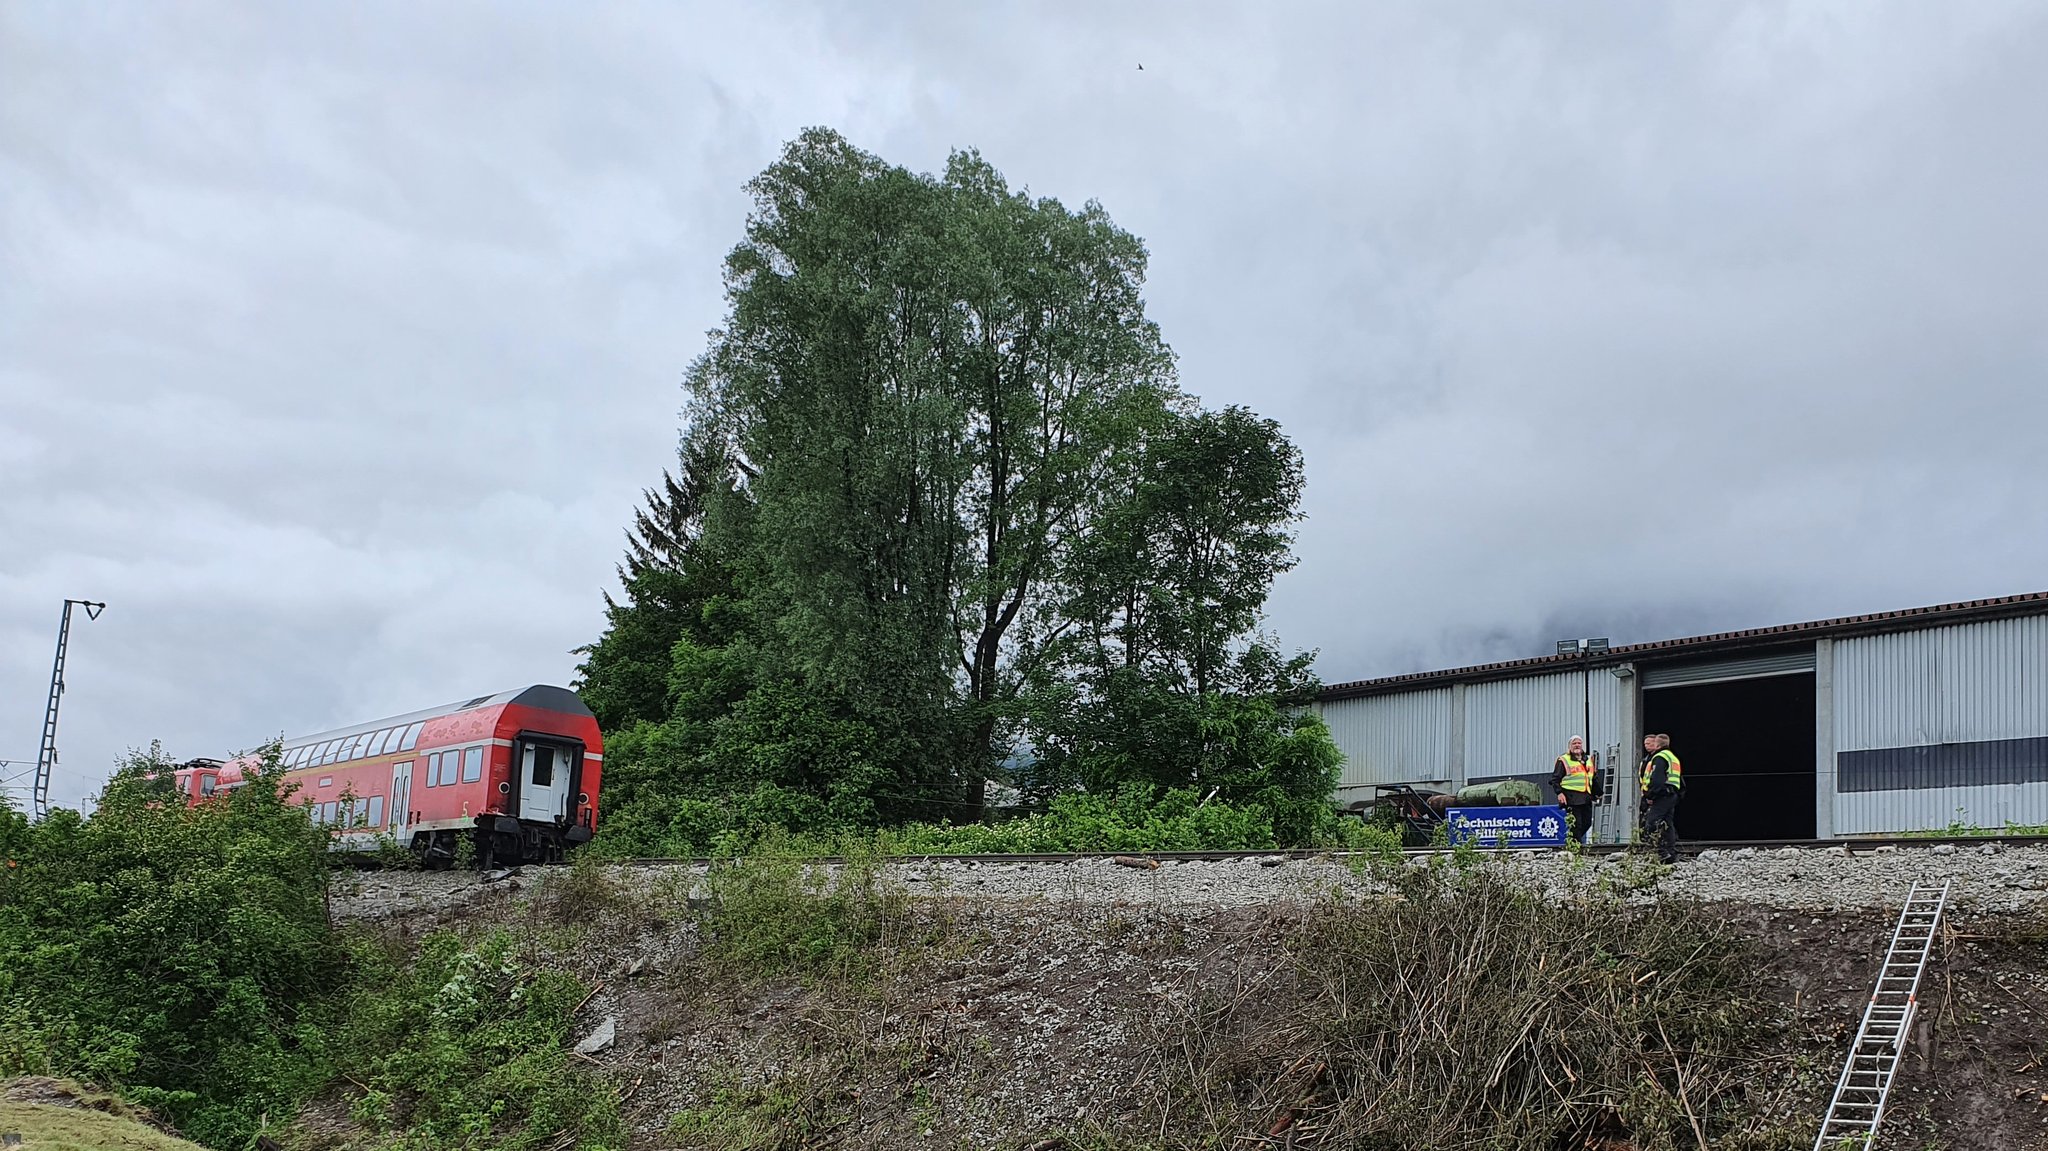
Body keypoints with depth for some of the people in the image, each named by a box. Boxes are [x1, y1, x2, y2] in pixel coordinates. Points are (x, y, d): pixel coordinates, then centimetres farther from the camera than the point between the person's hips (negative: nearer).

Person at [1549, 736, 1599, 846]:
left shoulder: (1589, 760, 20)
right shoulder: (1563, 760, 1)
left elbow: (1594, 779, 29)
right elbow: (1555, 779, -3)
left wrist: (1597, 793, 23)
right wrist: (1559, 793, -15)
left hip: (1586, 797, 6)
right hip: (1571, 798, -6)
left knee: (1587, 822, 5)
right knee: (1576, 823, -10)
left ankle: (1573, 841, 20)